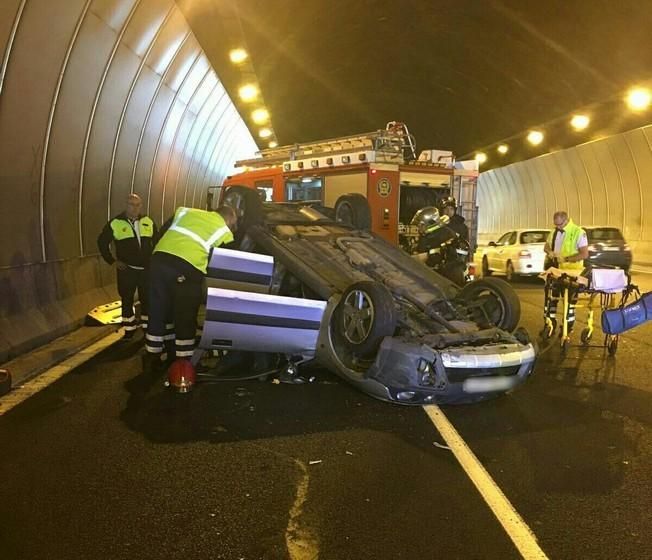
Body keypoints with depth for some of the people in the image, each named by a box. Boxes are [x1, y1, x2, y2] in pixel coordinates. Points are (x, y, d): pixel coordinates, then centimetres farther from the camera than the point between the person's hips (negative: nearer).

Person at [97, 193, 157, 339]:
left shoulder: (148, 222, 4)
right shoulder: (115, 223, -5)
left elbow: (156, 241, 18)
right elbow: (102, 242, 3)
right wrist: (113, 261, -2)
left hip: (146, 268, 2)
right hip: (127, 269, -2)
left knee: (147, 299, 9)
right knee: (127, 300, 6)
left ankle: (148, 327, 23)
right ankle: (129, 329, 17)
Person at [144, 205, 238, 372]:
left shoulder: (186, 212, 27)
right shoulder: (224, 232, 15)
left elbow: (163, 231, 26)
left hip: (160, 259, 5)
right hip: (188, 268, -5)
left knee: (158, 311, 16)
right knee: (185, 319, 7)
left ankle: (152, 357, 29)